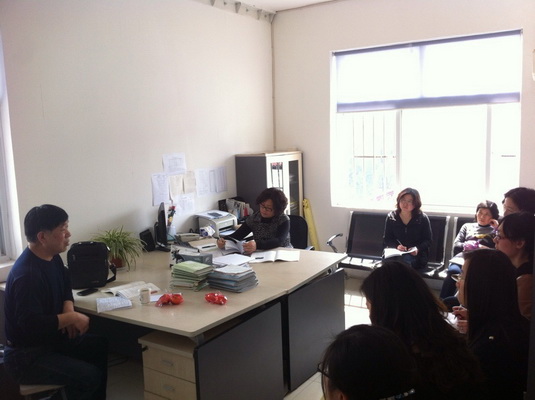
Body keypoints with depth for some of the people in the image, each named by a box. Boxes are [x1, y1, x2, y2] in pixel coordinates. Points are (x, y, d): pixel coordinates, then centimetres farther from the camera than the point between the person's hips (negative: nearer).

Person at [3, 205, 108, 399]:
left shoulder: (52, 258, 1)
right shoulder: (26, 275, -29)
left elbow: (64, 286, 16)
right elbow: (30, 324, -33)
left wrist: (68, 309, -5)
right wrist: (71, 318, -24)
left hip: (51, 339, 9)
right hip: (26, 356, -9)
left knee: (103, 346, 2)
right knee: (89, 376, -22)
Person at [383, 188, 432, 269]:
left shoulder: (423, 219, -2)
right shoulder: (391, 217, 2)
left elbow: (428, 240, 3)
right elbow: (387, 238, 7)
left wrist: (418, 248, -17)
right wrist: (396, 246, -14)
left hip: (416, 254, -1)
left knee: (406, 260, -35)